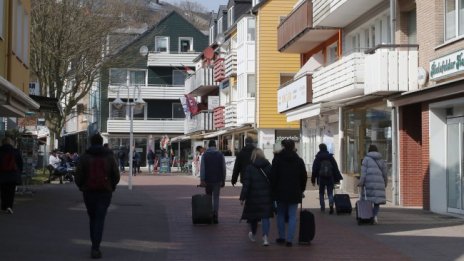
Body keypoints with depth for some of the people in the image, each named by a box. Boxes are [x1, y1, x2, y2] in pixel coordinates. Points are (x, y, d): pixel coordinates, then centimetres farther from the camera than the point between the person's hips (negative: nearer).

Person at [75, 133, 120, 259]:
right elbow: (116, 176, -1)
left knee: (92, 218, 17)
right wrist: (111, 186, 18)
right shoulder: (109, 156, 1)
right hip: (105, 192, 0)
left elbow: (78, 176, -7)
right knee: (100, 220, 0)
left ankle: (95, 246, 19)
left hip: (89, 192, 0)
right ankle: (95, 248, -12)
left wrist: (81, 186, 12)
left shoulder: (85, 157, -2)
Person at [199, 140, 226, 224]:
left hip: (208, 180, 0)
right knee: (216, 197, 2)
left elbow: (202, 168, -8)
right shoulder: (220, 155, 3)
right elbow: (223, 169, 1)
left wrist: (202, 180, -11)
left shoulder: (204, 155, 1)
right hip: (217, 180, 0)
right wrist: (223, 180, 7)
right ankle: (215, 215, -14)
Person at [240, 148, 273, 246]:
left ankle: (253, 235, 34)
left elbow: (246, 184, -10)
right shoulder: (268, 166, 1)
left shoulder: (250, 168, -8)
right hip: (266, 196, 1)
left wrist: (242, 197, -7)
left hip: (254, 196, -1)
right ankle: (265, 236, -17)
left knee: (253, 216, 15)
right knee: (265, 216, -1)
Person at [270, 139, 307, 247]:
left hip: (281, 192, -1)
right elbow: (304, 177, 7)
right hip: (294, 193, 1)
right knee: (292, 216, 2)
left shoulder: (277, 159, -5)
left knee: (281, 215, 13)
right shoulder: (299, 160, 3)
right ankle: (289, 239, -3)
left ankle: (281, 237, 17)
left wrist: (274, 189, 3)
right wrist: (301, 190, 16)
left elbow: (273, 176, -7)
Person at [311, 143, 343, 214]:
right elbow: (335, 168, 4)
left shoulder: (317, 158, -1)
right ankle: (331, 205, -22)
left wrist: (313, 180, 3)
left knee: (321, 193, 13)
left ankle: (322, 207, 13)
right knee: (330, 193, 2)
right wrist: (337, 179, 8)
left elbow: (314, 169, -2)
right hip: (330, 179, 1)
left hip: (321, 179, -1)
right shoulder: (331, 157, 4)